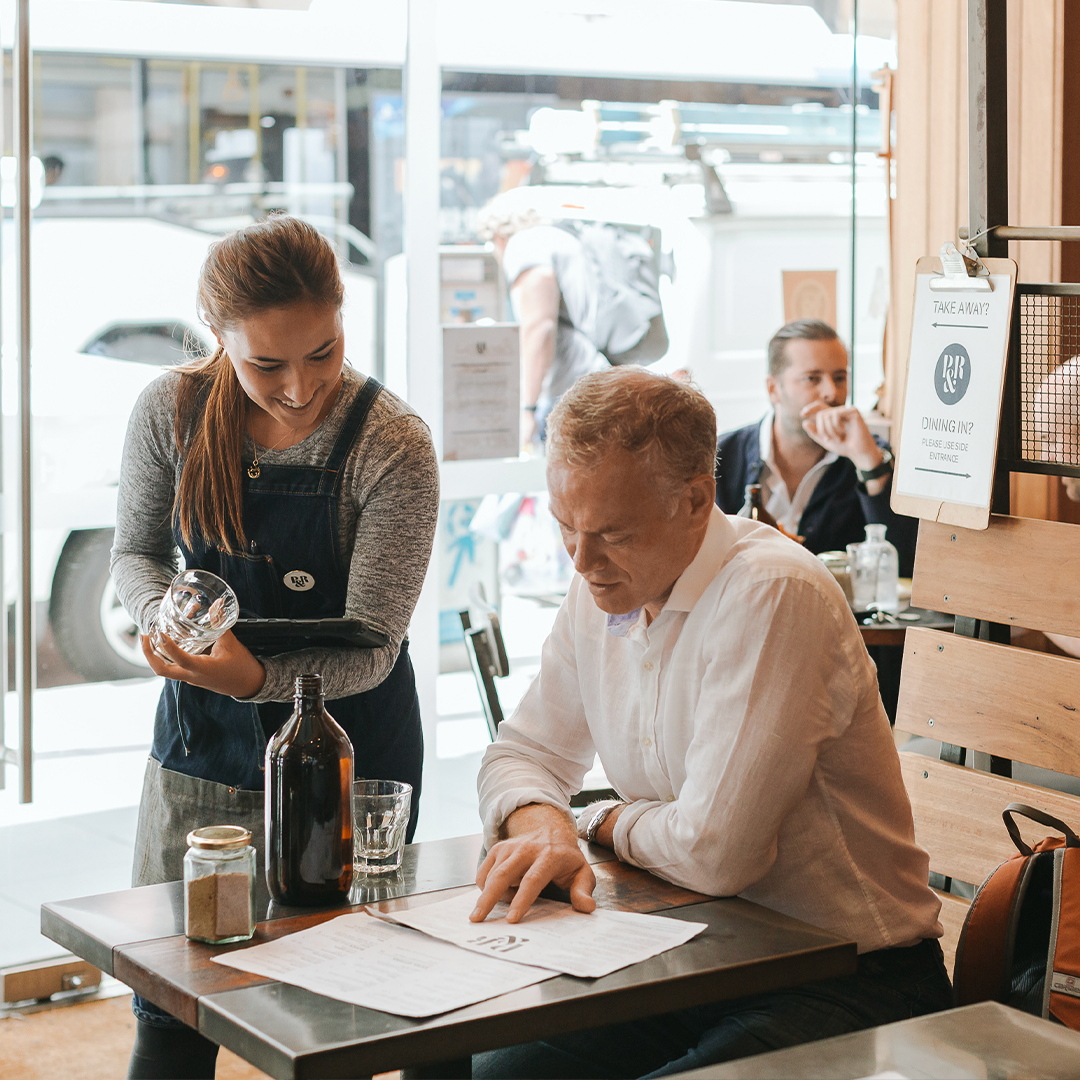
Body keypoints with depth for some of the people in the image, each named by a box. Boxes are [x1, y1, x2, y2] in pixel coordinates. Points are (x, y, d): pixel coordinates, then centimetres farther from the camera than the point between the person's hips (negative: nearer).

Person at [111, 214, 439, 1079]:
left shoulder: (393, 448, -20)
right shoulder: (173, 411, -10)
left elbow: (370, 650, -19)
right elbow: (135, 552, 7)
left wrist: (257, 676, -37)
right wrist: (164, 614, -16)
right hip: (201, 742, 3)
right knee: (170, 1009, 10)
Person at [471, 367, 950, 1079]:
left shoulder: (773, 593, -23)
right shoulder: (603, 590, 4)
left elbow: (715, 851, -26)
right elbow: (526, 752, 14)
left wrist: (605, 823, -5)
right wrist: (541, 823, -10)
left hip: (845, 987, -7)